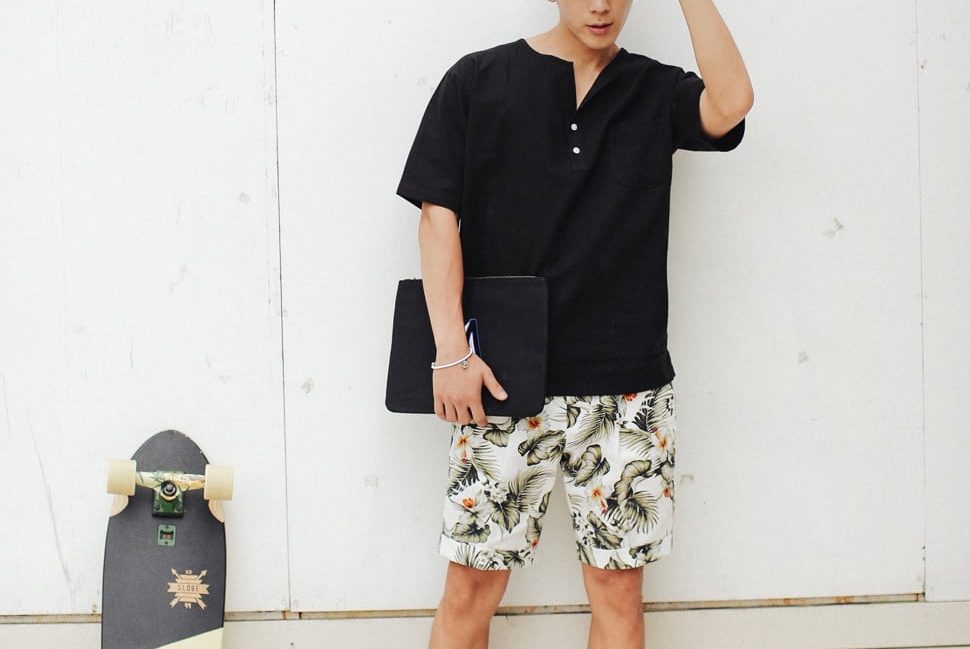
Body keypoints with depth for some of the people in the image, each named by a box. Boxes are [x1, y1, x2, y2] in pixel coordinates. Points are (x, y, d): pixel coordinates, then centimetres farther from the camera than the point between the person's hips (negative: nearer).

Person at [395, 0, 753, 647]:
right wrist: (451, 351, -9)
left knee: (619, 587, 6)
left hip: (627, 386, 2)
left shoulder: (657, 91, 8)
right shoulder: (477, 80, 4)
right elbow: (439, 214, -1)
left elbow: (730, 104, -14)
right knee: (473, 584, 1)